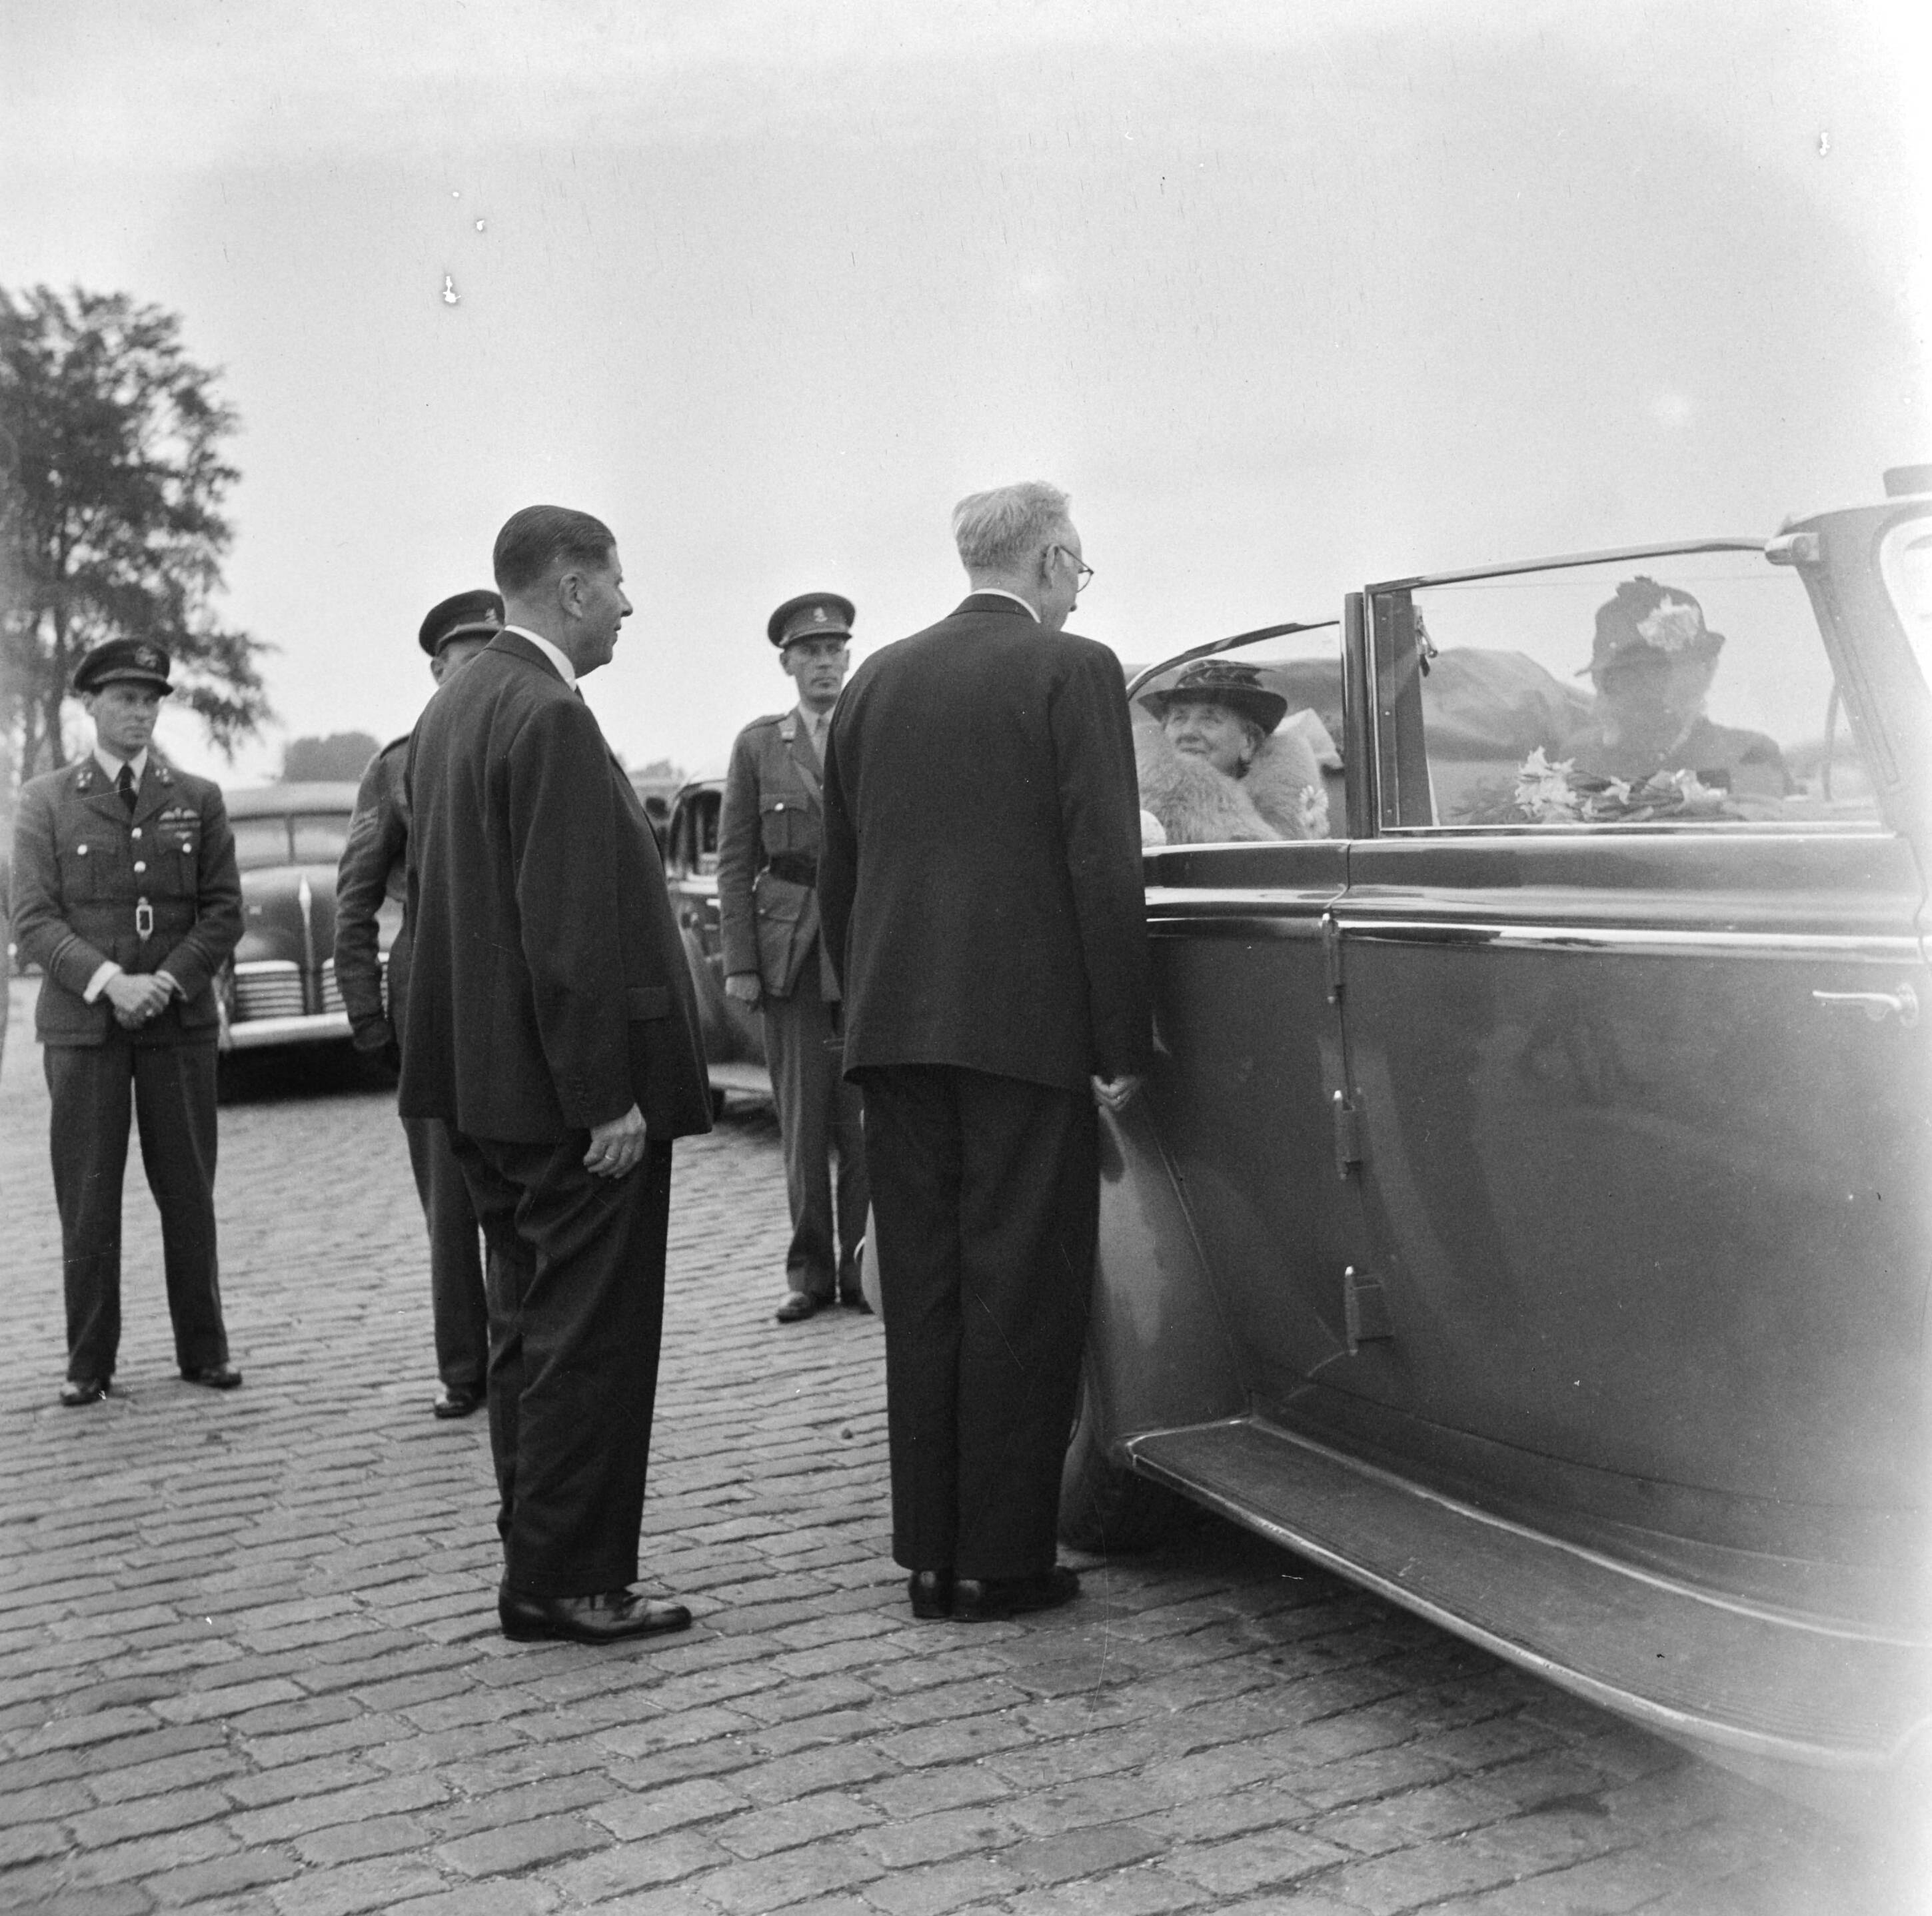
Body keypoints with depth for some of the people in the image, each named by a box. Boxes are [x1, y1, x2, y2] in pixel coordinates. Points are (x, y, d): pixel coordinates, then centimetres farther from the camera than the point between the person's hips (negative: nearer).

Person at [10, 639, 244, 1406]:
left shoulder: (198, 799, 9)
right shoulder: (45, 801, 5)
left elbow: (224, 911, 4)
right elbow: (32, 918, -2)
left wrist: (167, 981, -11)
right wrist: (108, 981, -16)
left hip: (181, 1021, 1)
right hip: (81, 1025, -1)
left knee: (188, 1192, 5)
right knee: (87, 1197, 1)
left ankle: (203, 1350, 14)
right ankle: (89, 1362, 10)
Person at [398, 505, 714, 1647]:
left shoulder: (452, 710, 14)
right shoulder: (550, 717, -18)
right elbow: (568, 931, -22)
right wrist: (606, 1096, -19)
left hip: (486, 1083, 10)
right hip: (568, 1093, -10)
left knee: (531, 1328, 16)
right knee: (591, 1337, -1)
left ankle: (542, 1564, 25)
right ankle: (568, 1583, 8)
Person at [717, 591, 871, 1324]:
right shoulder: (758, 744, 9)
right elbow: (734, 860, 7)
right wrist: (739, 962, -1)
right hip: (790, 950, 1)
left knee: (864, 1117, -3)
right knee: (802, 1118, 4)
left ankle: (863, 1268, 8)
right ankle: (809, 1271, 13)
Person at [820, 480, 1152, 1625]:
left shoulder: (877, 681, 14)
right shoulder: (1074, 671, -4)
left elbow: (838, 872, 15)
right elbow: (1103, 868, -10)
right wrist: (1123, 1043, -7)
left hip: (895, 1029, 6)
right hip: (1028, 1028, -5)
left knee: (925, 1293, 10)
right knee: (1022, 1295, 2)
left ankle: (931, 1550, 16)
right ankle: (1002, 1560, 6)